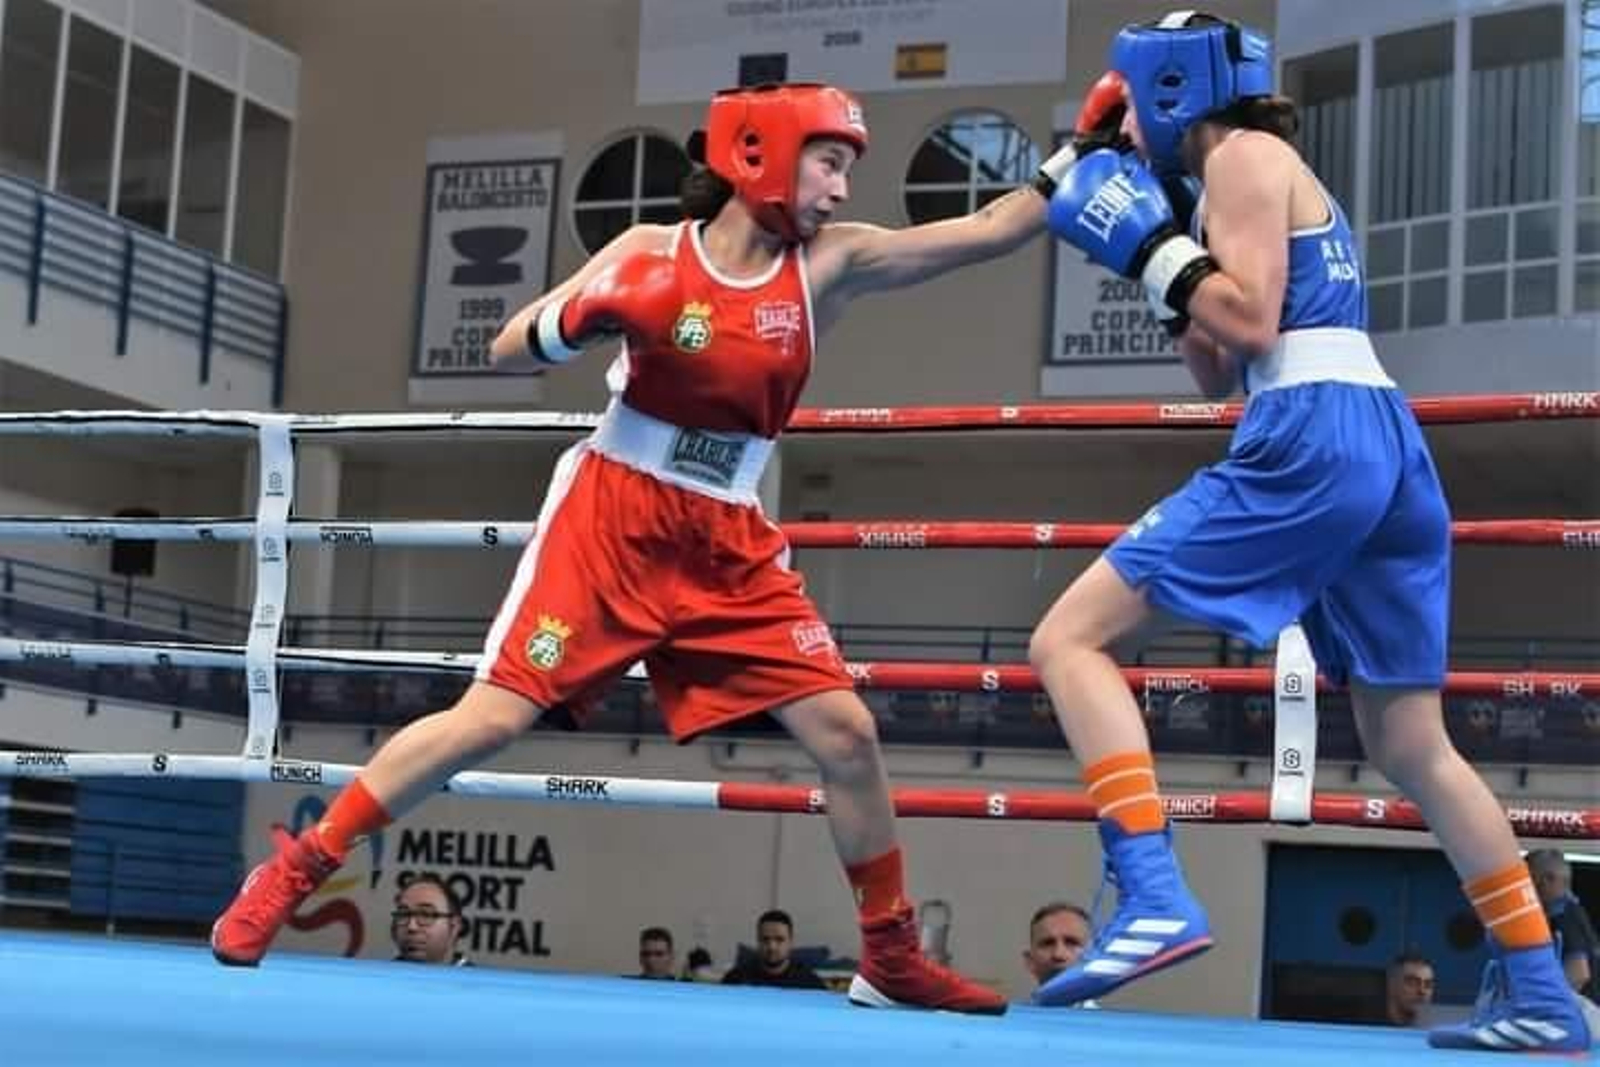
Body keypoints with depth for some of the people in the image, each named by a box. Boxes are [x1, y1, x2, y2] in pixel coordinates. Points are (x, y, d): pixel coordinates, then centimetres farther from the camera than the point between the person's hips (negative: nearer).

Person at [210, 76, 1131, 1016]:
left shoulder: (831, 263, 0)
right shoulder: (652, 255, -7)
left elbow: (991, 231, -4)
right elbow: (510, 350, -5)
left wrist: (1082, 147, -10)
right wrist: (582, 318, -24)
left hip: (730, 547, 4)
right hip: (610, 521, -4)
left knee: (847, 732, -3)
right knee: (491, 719, -9)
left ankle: (892, 961, 11)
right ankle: (289, 873, 5)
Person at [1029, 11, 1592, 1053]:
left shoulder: (1244, 156, 1)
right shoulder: (1278, 177, 28)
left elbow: (1250, 321, -11)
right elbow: (1218, 370, 30)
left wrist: (1152, 246, -2)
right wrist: (1160, 248, 27)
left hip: (1312, 442, -10)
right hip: (1385, 447, 10)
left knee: (1069, 640, -7)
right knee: (1413, 747, 15)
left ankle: (1156, 899, -21)